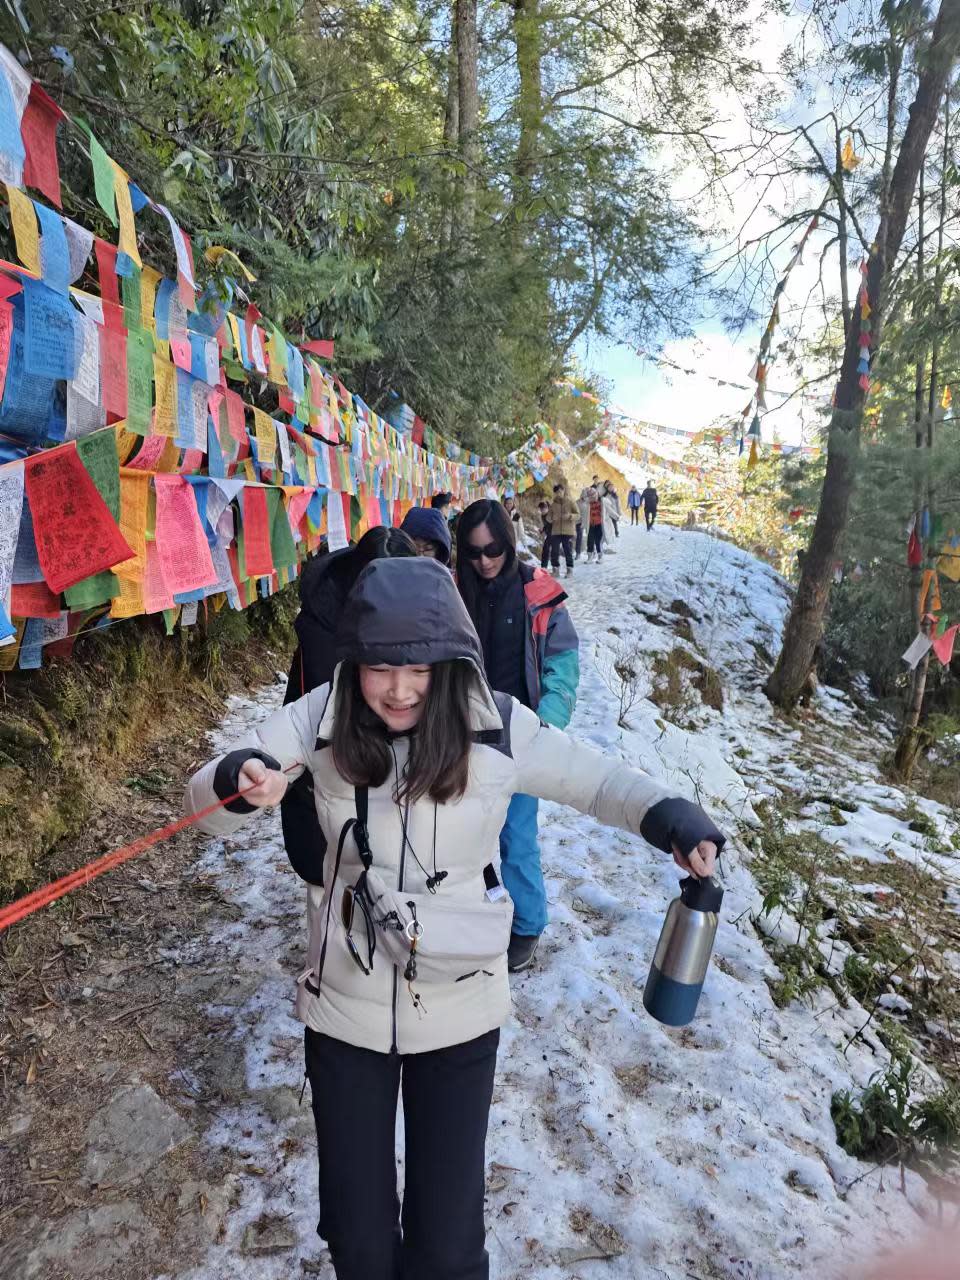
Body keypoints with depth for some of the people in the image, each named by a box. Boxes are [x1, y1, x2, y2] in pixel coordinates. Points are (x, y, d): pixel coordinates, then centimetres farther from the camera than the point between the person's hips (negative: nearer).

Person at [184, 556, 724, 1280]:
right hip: (344, 1008, 1)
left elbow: (599, 780, -5)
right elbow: (205, 806, -12)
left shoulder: (498, 728, -18)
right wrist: (237, 781, -36)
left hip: (459, 1009, -1)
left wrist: (668, 816, -25)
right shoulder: (321, 718, -16)